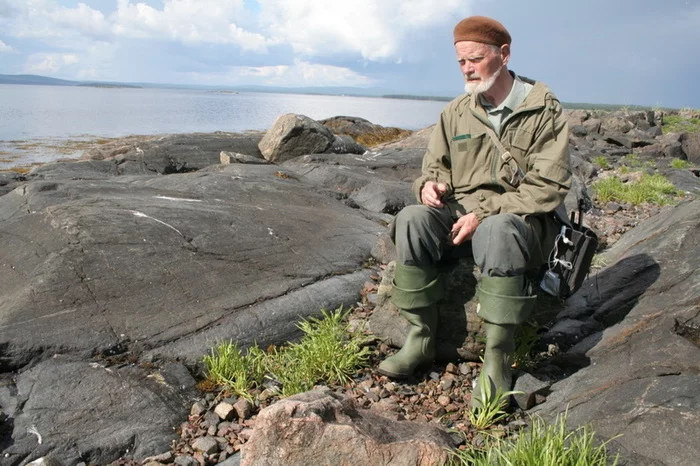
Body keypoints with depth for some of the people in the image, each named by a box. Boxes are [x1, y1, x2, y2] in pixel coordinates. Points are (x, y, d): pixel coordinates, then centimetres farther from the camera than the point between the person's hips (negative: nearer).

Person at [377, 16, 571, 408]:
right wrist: (430, 184, -9)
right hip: (460, 213, 4)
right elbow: (435, 166, 18)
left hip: (522, 219, -4)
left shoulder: (544, 109, -3)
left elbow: (548, 187, -12)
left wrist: (485, 213, -20)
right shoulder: (456, 112, 11)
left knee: (499, 231, -40)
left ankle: (497, 361, -29)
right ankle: (421, 340, -19)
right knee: (412, 220, -26)